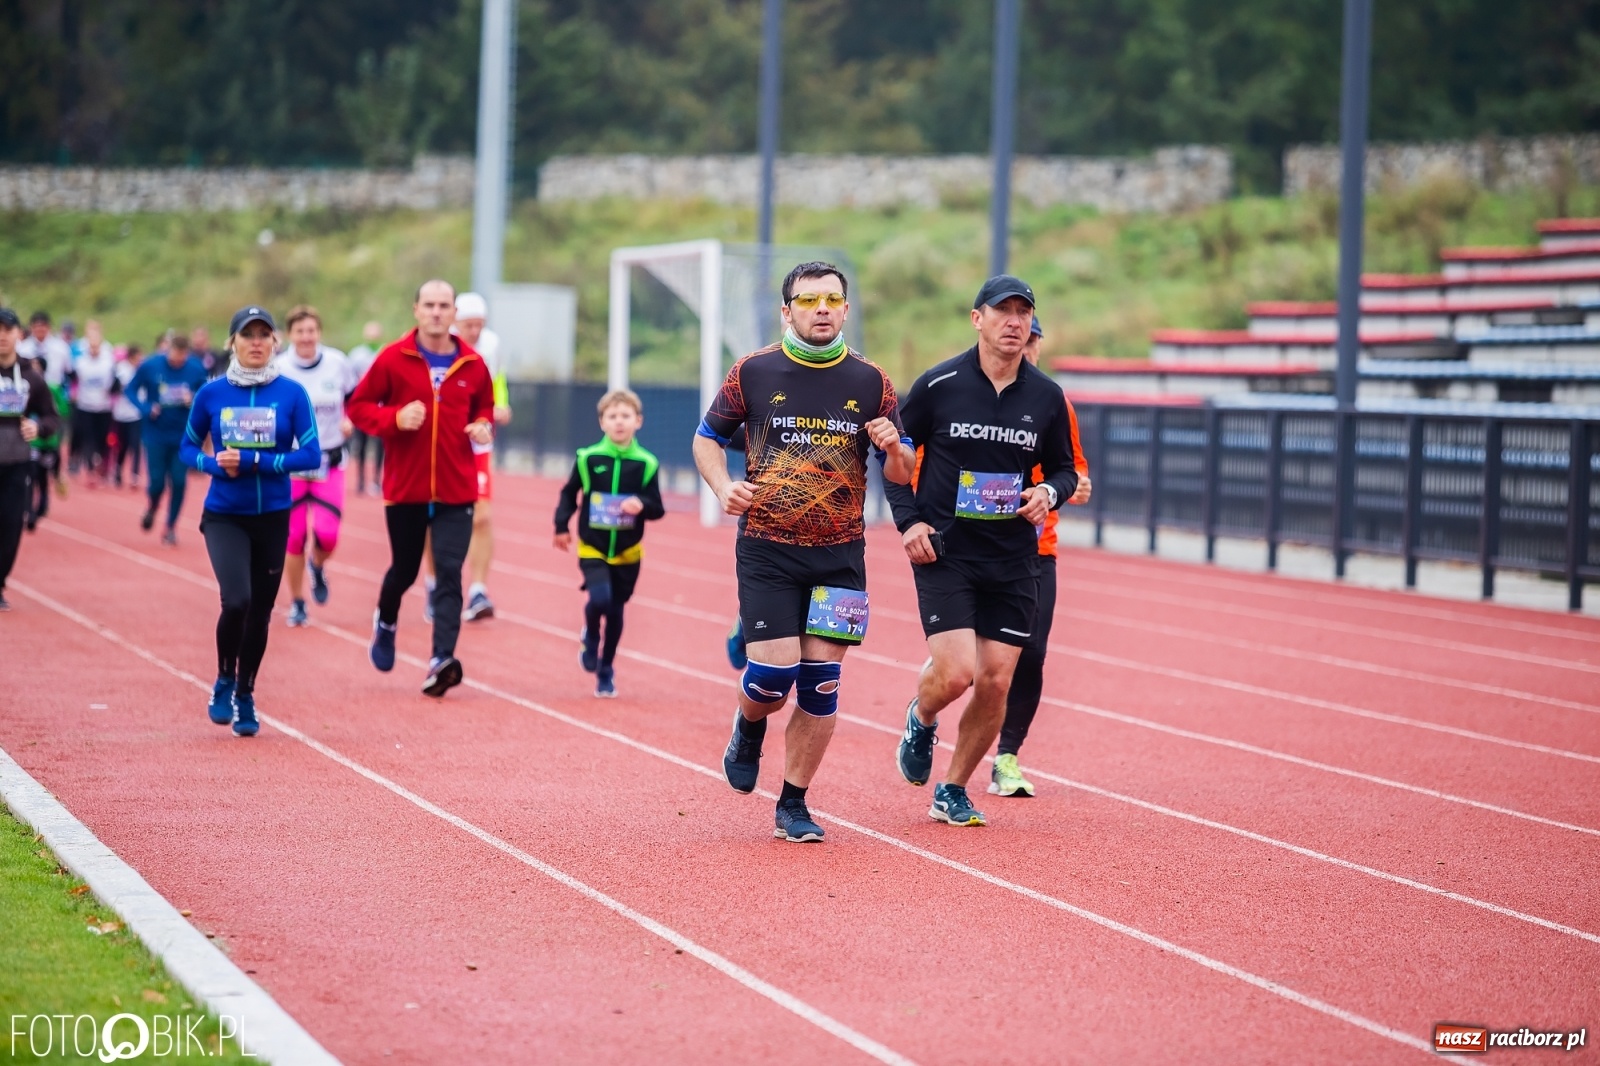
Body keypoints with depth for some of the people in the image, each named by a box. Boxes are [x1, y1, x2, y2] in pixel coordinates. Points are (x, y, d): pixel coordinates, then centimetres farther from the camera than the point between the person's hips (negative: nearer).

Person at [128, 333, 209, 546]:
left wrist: (193, 401, -20)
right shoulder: (149, 367, -10)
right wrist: (146, 408, -16)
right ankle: (152, 508, 35)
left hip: (183, 437, 1)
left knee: (179, 482, -1)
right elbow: (131, 390, -1)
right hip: (155, 434, 0)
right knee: (157, 482, 0)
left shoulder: (196, 369, -8)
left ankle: (171, 527, 17)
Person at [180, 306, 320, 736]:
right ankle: (224, 683, 6)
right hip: (224, 517, -1)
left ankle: (245, 697, 28)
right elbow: (187, 448, 8)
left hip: (273, 518, 1)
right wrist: (215, 464, -13)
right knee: (236, 601, -19)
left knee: (259, 612, 8)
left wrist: (252, 461, -18)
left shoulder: (291, 393, -5)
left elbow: (311, 455, -9)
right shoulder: (211, 394, -2)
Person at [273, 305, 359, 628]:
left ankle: (317, 567, 23)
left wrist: (350, 420, -3)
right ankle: (297, 603, 18)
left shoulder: (337, 363, -3)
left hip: (330, 461, 1)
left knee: (327, 534, -13)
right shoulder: (278, 369, -8)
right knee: (294, 537, 0)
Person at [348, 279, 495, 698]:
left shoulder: (472, 364, 3)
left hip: (455, 490, 1)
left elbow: (485, 407, 18)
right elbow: (358, 406, 0)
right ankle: (386, 621, 44)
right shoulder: (393, 358, -4)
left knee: (449, 574, -9)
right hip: (405, 487, -1)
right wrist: (395, 418, -17)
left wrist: (483, 426, -4)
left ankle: (441, 660, -16)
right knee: (404, 568, 13)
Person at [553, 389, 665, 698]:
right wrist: (561, 526, -2)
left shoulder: (646, 464, -5)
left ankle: (606, 670, 28)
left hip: (627, 552, 1)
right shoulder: (588, 458, -6)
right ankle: (590, 638, 13)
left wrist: (642, 505, -22)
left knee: (615, 612, 9)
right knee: (599, 598, -22)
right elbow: (569, 494, 6)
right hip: (592, 548, -1)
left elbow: (657, 508, -2)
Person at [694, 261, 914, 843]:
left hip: (840, 555, 2)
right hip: (766, 552, -2)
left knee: (820, 685, -1)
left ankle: (793, 805, 14)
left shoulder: (870, 381, 4)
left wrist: (894, 450, -15)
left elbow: (904, 471, 9)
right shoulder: (754, 372, 0)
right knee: (774, 672, -11)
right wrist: (723, 487, -8)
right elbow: (707, 437, 11)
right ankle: (749, 727, 26)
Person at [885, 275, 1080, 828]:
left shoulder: (1047, 397, 3)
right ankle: (921, 719, 21)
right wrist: (908, 520, -6)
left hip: (1013, 559, 3)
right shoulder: (938, 385, -6)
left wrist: (1049, 493, -7)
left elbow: (1063, 468, 15)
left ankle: (952, 792, 19)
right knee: (956, 673, -16)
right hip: (943, 550, -3)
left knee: (996, 683, 1)